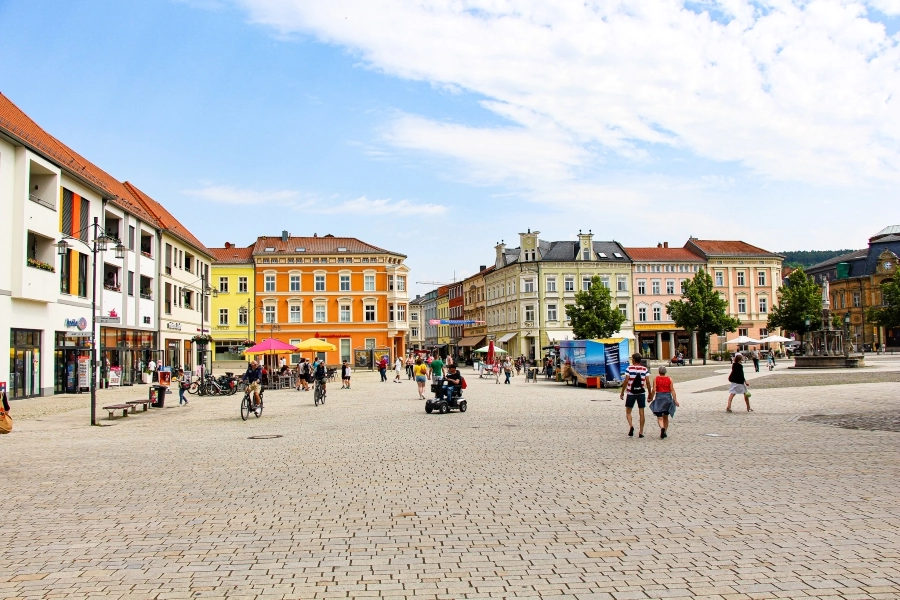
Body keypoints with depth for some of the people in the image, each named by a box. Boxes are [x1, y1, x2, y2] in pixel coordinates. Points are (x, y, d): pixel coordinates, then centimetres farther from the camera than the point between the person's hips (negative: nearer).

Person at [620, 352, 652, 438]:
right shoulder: (645, 369, 0)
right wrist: (650, 393, 6)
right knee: (641, 412, 8)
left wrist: (622, 392, -1)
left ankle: (631, 426, -14)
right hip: (641, 393, 2)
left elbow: (626, 381, -9)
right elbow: (648, 382, -2)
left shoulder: (629, 368, -6)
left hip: (631, 393, -2)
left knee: (628, 411, 10)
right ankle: (641, 432, 8)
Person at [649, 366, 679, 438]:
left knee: (659, 417, -3)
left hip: (659, 398, -3)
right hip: (668, 397, 3)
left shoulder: (656, 379, -4)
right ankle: (664, 432, 22)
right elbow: (672, 390, -4)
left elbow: (654, 390, -8)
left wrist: (651, 398, 5)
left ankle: (662, 428, -31)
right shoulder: (669, 379, 1)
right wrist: (675, 400, -3)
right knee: (665, 417, 18)